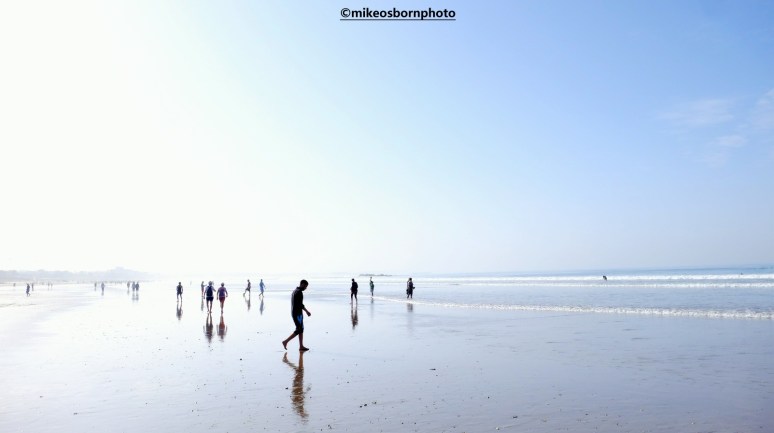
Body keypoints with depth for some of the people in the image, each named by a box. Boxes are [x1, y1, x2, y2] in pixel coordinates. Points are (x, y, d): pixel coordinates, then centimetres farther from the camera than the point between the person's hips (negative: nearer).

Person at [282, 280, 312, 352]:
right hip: (298, 314, -10)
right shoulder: (299, 292, -17)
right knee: (299, 330, -4)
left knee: (301, 329, 10)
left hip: (294, 313, 10)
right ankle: (286, 341, -2)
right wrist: (307, 311, -12)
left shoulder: (294, 291, 16)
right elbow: (300, 304, -22)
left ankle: (301, 346, 10)